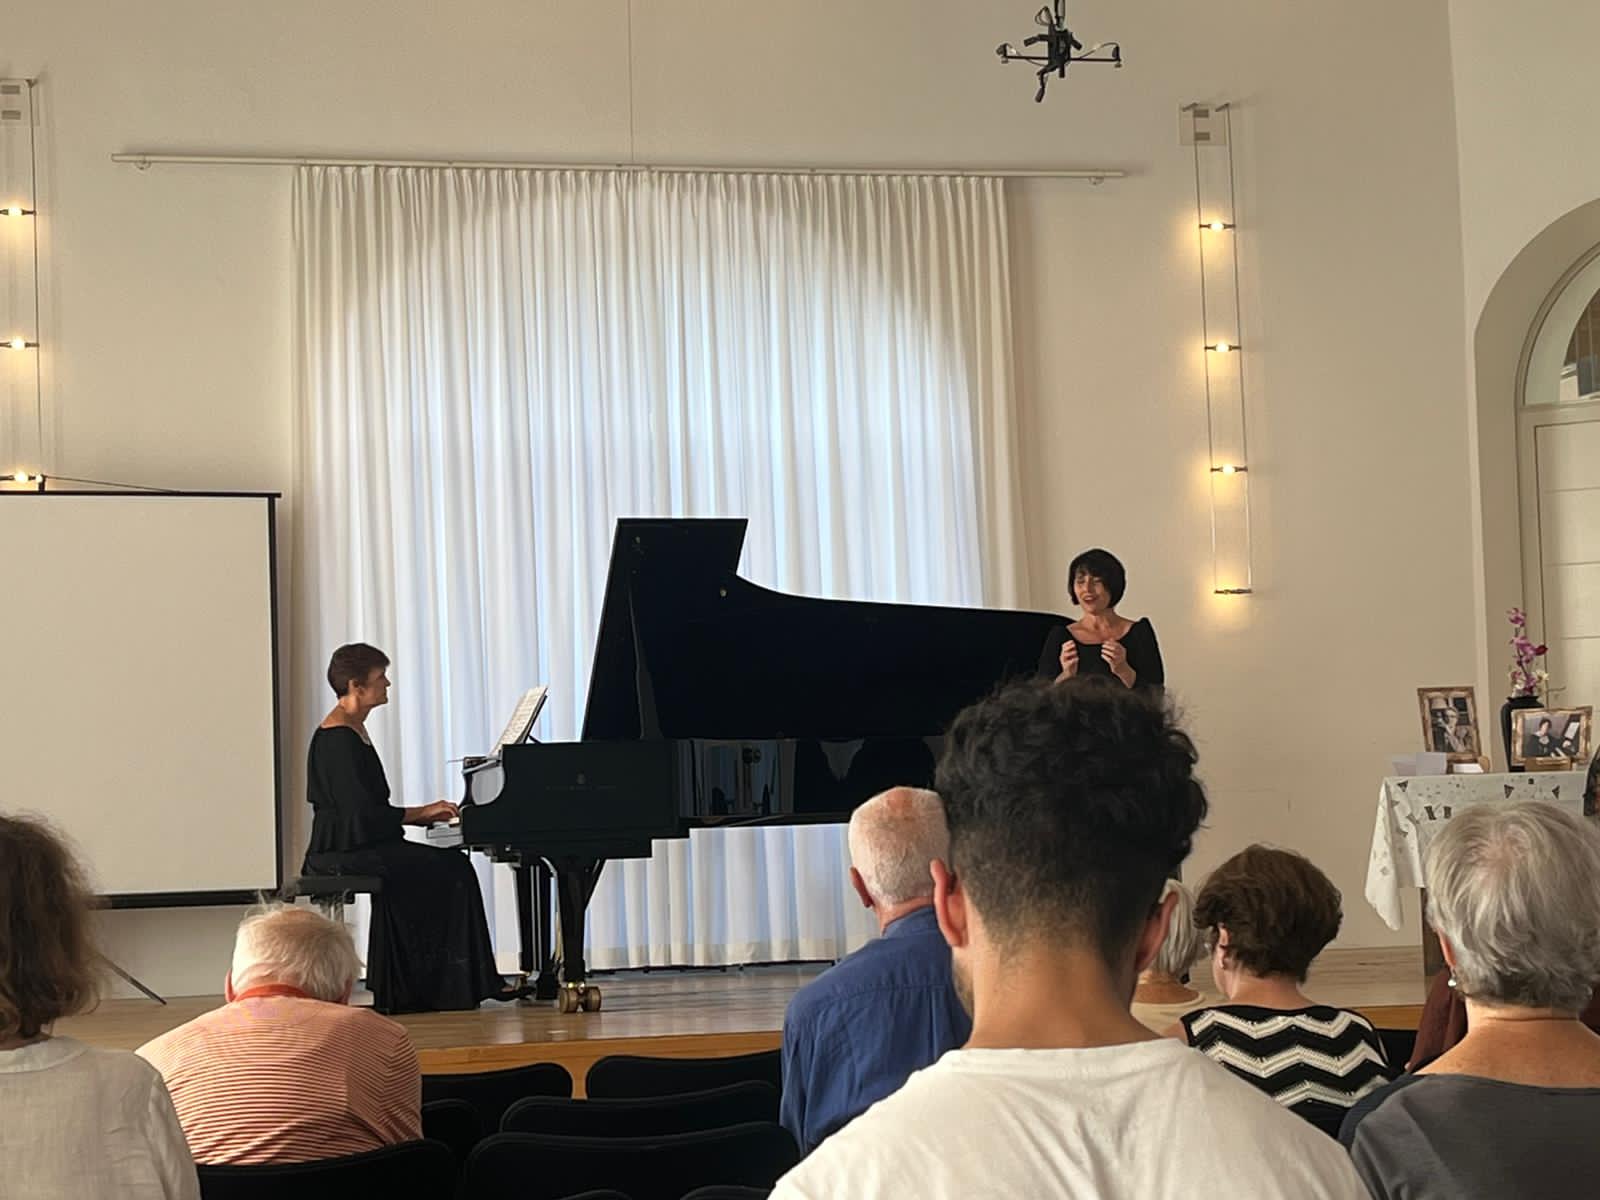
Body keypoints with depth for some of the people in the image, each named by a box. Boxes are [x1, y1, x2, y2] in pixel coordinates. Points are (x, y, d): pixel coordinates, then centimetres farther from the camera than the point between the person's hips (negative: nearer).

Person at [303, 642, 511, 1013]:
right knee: (453, 870, -12)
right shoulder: (337, 738, -15)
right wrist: (420, 813, -13)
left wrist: (423, 815, 7)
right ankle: (460, 986, -4)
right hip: (345, 853, -10)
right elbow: (361, 814, -21)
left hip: (355, 847, 10)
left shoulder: (352, 731, 17)